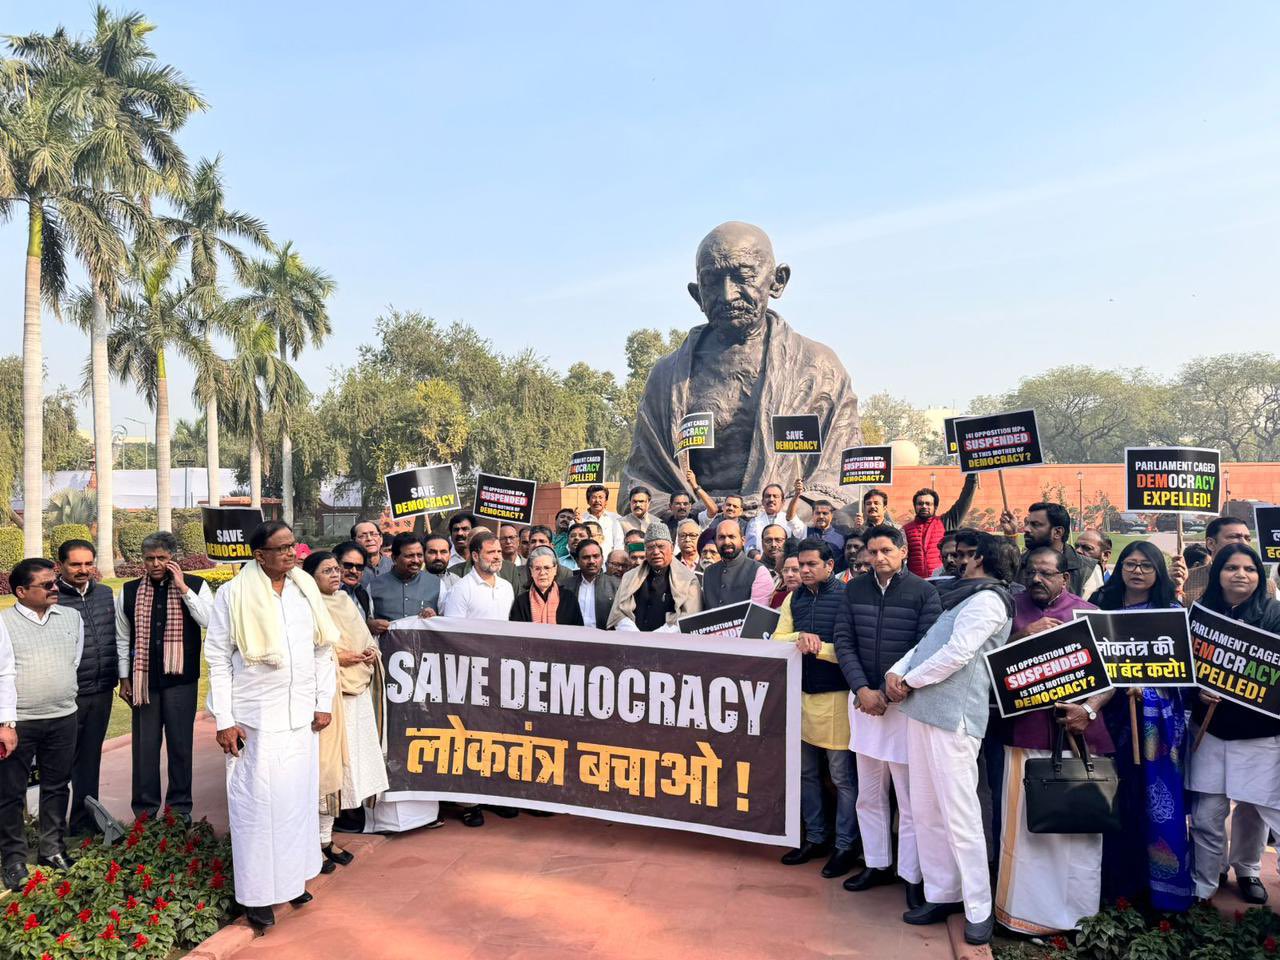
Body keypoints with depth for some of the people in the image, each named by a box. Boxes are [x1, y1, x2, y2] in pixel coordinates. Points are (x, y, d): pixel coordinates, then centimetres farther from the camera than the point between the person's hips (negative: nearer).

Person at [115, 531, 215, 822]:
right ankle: (144, 809, 20)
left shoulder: (196, 585, -2)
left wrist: (183, 587, -17)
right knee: (144, 745, 8)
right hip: (144, 680, 2)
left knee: (181, 744, 8)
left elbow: (209, 621, -16)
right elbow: (122, 639, 11)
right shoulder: (129, 591, 5)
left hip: (181, 679, -2)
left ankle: (180, 806, 20)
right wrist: (124, 678, 8)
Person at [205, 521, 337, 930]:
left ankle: (293, 877, 28)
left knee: (300, 796, 12)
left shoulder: (306, 589, 4)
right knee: (257, 801, 2)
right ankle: (257, 893, 16)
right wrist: (224, 720, -9)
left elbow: (323, 650, 10)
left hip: (301, 715, 4)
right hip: (255, 718, -4)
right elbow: (218, 658, -5)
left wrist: (324, 703, 6)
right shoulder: (234, 594, -7)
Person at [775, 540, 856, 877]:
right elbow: (777, 639, 5)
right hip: (800, 694, 7)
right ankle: (815, 838, 31)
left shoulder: (847, 597, -10)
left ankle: (845, 844, 19)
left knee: (842, 777, 4)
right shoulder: (794, 599, 9)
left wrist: (818, 647, -19)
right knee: (806, 773, 16)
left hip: (835, 697, -6)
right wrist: (799, 637, -14)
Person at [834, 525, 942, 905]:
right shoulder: (854, 590, 5)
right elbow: (843, 642, 3)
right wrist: (862, 689, -10)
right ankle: (877, 864, 28)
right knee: (869, 794, 14)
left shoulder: (924, 593, -6)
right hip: (863, 700, 4)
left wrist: (886, 693, -12)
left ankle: (912, 875, 15)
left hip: (905, 703, -4)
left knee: (910, 796, 2)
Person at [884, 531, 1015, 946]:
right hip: (925, 710, 10)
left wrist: (909, 681, -8)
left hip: (952, 715, -10)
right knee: (925, 812, 13)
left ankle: (979, 910, 7)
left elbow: (957, 654, -17)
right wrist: (897, 671, 3)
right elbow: (928, 644, 19)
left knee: (959, 814, -4)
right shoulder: (965, 598, 23)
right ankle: (942, 895, 23)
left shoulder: (987, 599, -8)